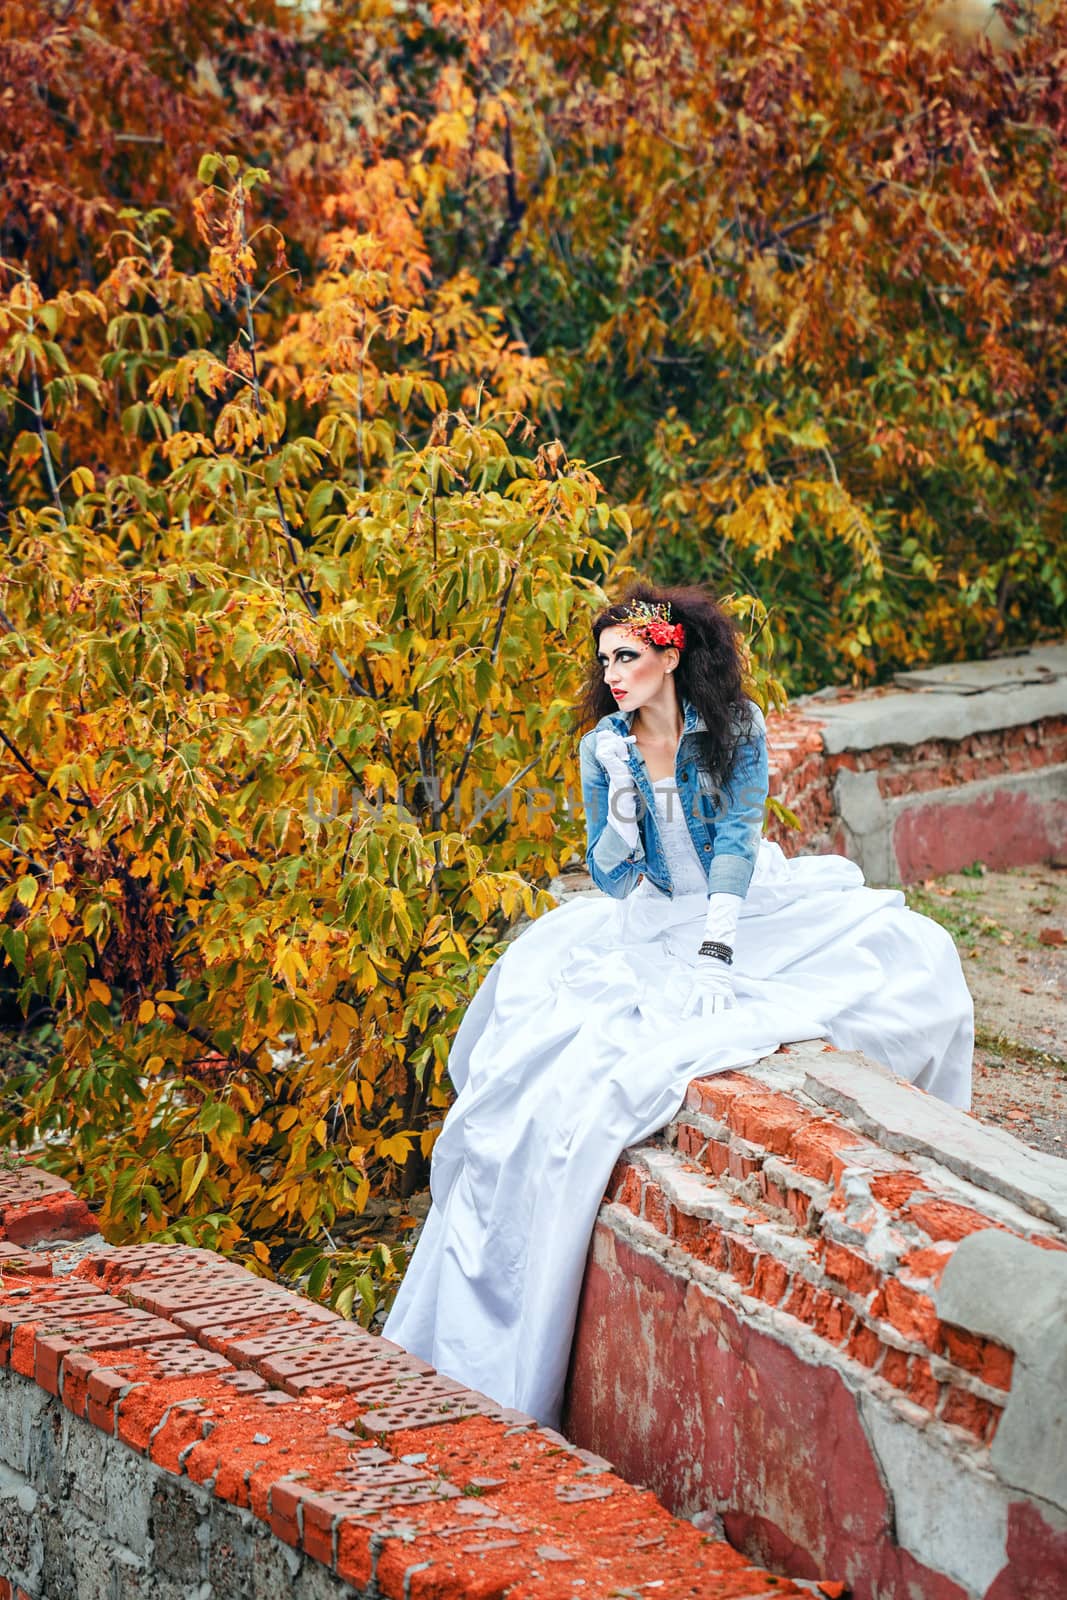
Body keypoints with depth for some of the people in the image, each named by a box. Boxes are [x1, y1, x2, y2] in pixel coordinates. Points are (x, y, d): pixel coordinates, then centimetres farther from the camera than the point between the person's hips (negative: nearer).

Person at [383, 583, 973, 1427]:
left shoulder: (737, 726, -6)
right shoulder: (603, 749, -1)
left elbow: (735, 840, -15)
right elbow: (609, 875, 0)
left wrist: (716, 944, -28)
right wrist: (620, 810, -21)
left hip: (746, 910, -1)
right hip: (647, 928, 1)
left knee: (910, 953, -20)